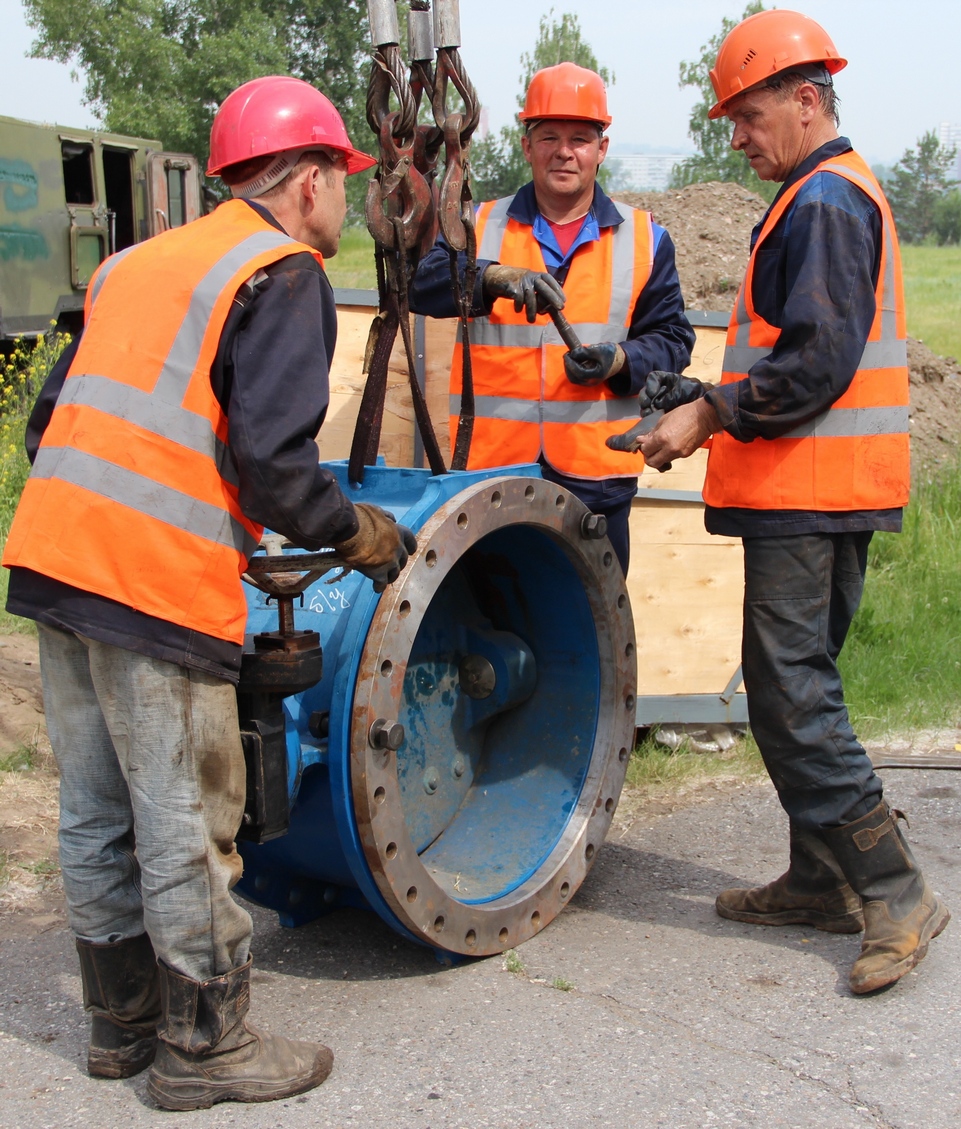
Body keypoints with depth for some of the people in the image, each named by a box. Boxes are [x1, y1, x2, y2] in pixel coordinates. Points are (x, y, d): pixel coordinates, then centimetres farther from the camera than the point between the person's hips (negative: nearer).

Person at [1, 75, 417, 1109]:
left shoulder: (138, 263, 21)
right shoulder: (283, 275, -2)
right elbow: (269, 454, -14)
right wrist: (356, 535, 1)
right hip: (158, 583, -8)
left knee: (96, 813, 15)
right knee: (185, 823, 3)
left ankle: (123, 1021, 29)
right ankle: (204, 1046, 15)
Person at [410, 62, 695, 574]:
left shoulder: (643, 238, 11)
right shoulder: (480, 227, 9)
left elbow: (671, 338, 11)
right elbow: (425, 284, -9)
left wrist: (621, 361, -12)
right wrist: (494, 277, -30)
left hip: (596, 474, 1)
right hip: (490, 466, 0)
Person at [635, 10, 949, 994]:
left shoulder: (824, 200, -13)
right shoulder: (838, 196, 20)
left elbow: (816, 362, -22)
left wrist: (709, 414, -15)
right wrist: (711, 405, 15)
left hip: (806, 493, -11)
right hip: (823, 489, 11)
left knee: (789, 691, -8)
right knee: (798, 682, 14)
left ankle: (895, 891, -3)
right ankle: (822, 880, 22)